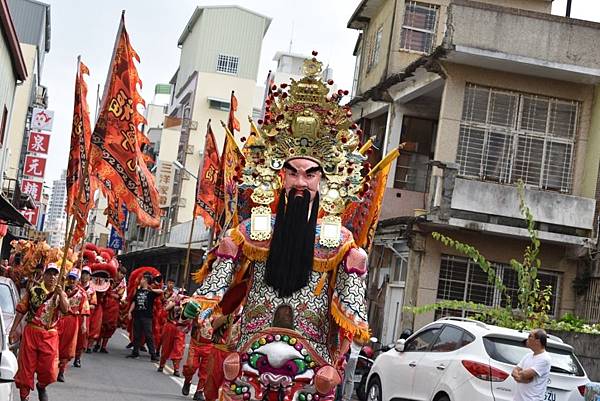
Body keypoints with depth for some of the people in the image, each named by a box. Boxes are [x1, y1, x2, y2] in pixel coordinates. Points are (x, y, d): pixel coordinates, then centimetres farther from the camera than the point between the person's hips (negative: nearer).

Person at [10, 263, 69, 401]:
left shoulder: (61, 294, 5)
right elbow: (21, 311, 3)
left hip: (50, 335, 1)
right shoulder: (33, 291, 1)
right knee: (26, 366, 2)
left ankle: (41, 386, 32)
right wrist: (13, 330, 0)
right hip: (31, 332, -1)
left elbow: (65, 310, -13)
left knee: (50, 369, 1)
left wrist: (60, 294, -24)